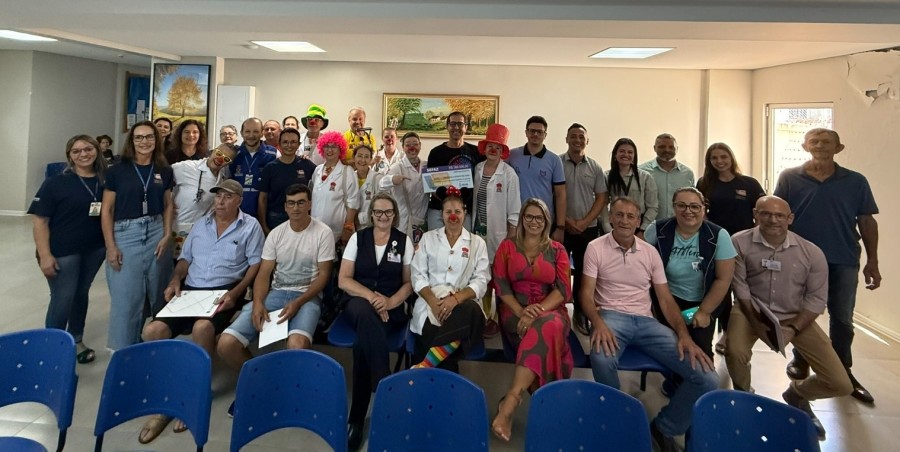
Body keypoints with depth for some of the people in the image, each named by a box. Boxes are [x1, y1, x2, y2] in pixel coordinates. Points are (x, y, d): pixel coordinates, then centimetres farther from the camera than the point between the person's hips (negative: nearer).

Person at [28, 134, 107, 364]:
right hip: (63, 251, -3)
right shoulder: (56, 183, -10)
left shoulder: (105, 181, 0)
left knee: (82, 294, 17)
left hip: (95, 248, 4)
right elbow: (39, 220, -11)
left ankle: (76, 341, 34)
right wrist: (45, 255, -16)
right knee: (62, 299, 2)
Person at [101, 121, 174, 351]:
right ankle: (123, 350, 14)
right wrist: (110, 246, -7)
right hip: (126, 234, -2)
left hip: (156, 233, 3)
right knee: (125, 297, 0)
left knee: (159, 295, 9)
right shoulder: (117, 171, -2)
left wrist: (167, 235, -1)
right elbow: (106, 210, 0)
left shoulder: (164, 171, 6)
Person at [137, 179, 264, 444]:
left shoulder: (250, 226, 4)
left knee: (202, 328, -35)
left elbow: (256, 264, -4)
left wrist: (236, 292, -17)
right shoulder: (201, 224, 20)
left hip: (224, 293, -5)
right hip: (190, 291, 5)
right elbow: (185, 258, 22)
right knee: (152, 332, -16)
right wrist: (175, 281, 2)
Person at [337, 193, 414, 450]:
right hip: (358, 301, 1)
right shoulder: (358, 238, 8)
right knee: (366, 313, -39)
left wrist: (390, 302, -13)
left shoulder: (404, 241, 7)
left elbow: (409, 282, 7)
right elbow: (344, 280, 3)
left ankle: (357, 417, -21)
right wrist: (371, 296, -14)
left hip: (391, 307, 0)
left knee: (363, 344, -30)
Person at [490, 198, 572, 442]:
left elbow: (563, 289, 0)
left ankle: (510, 402, -41)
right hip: (516, 311, 0)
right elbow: (501, 285, 1)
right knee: (545, 333, -35)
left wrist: (539, 310, -18)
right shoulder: (508, 246, 12)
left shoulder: (557, 250, 12)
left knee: (548, 327, -38)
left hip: (550, 311, 1)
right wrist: (521, 312, -16)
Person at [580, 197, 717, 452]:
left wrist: (684, 335, -7)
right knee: (601, 357, -42)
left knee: (707, 378, -14)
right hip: (612, 316, -3)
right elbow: (586, 293, -3)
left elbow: (666, 299, 10)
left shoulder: (650, 252, 13)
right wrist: (598, 323, -24)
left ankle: (664, 428, 11)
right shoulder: (596, 247, 3)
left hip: (646, 321, 4)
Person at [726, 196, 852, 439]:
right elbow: (740, 287, -11)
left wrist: (792, 329, -17)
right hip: (752, 309, -2)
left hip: (797, 316, 2)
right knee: (735, 351, -34)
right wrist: (757, 323, -17)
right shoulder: (740, 242, -16)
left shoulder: (812, 253, -9)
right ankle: (743, 395, 5)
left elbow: (816, 298, -4)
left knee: (841, 385, -5)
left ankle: (797, 394, 34)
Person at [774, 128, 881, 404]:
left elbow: (867, 222, 4)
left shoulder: (856, 181, 3)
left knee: (842, 319, 11)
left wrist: (872, 262, 1)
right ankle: (800, 362, 31)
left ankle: (842, 373, 26)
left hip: (844, 261, 1)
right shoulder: (789, 178, -2)